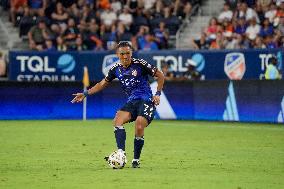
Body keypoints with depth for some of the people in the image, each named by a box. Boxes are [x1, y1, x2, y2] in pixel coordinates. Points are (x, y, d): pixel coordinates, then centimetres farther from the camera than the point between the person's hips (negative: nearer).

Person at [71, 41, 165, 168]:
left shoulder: (140, 64, -9)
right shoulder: (116, 69, 5)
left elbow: (160, 75, 1)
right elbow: (103, 83, 20)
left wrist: (158, 94, -5)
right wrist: (85, 94, 14)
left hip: (146, 101, -5)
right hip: (131, 102, 5)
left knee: (139, 128, -22)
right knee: (117, 121, -22)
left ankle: (136, 160, -5)